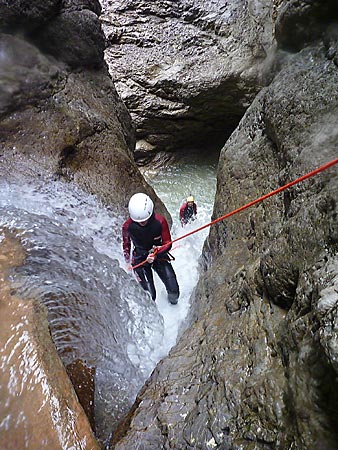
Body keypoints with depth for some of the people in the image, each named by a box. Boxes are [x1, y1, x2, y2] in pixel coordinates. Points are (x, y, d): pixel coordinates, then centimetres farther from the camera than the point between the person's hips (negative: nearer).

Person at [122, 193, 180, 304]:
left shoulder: (160, 221, -21)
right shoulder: (128, 226, -19)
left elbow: (167, 244, -12)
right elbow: (126, 242, 3)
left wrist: (156, 253, -29)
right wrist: (127, 257, 11)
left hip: (159, 256, 1)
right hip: (140, 259, -1)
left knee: (173, 290, -1)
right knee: (149, 296, -7)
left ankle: (173, 300, 36)